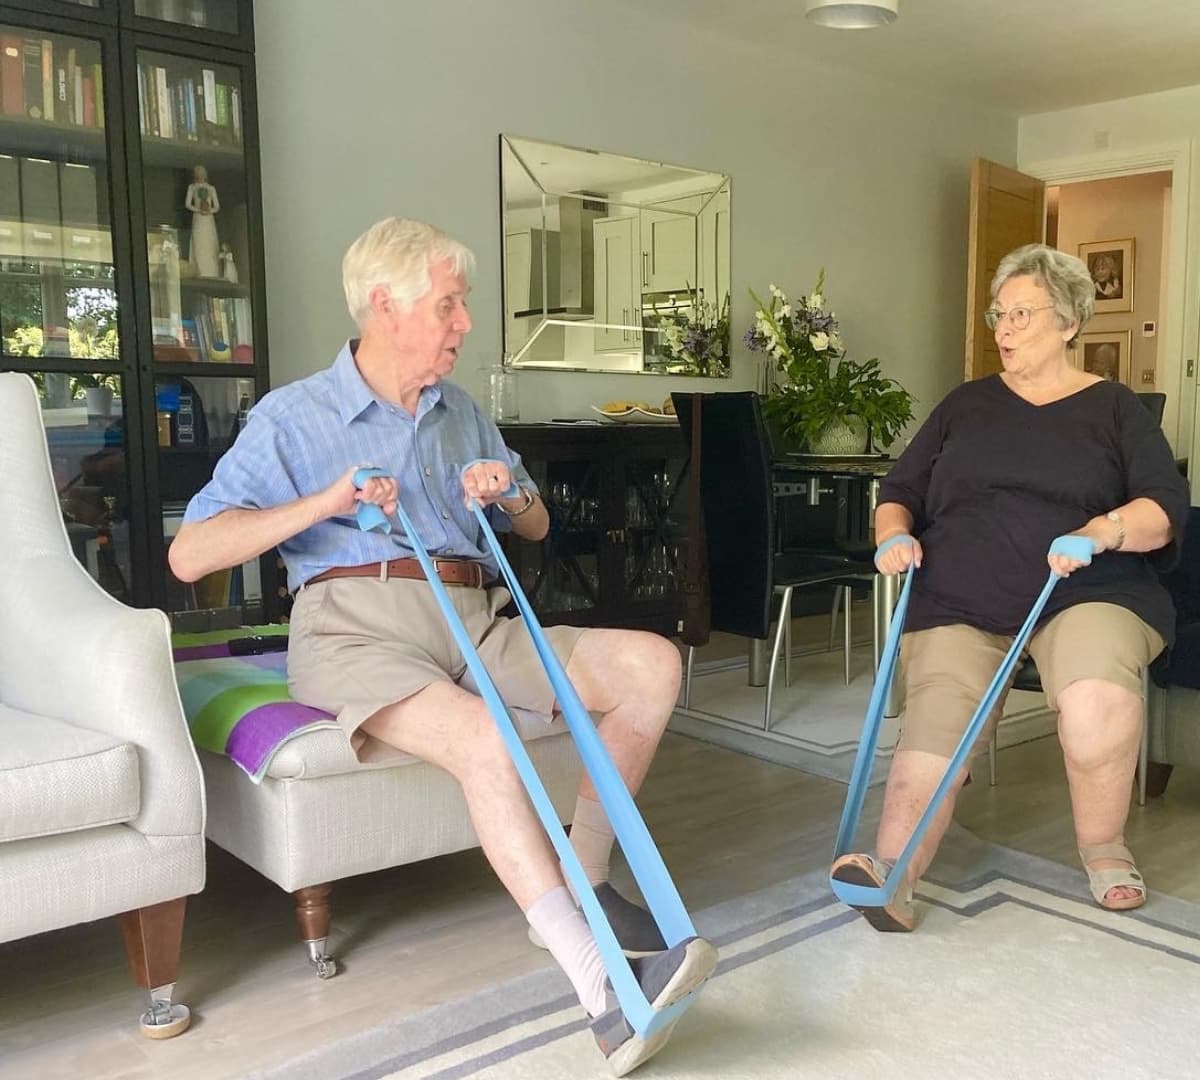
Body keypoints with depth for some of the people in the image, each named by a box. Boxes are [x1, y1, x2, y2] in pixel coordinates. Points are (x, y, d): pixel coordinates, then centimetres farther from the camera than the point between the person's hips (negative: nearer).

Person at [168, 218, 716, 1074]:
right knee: (484, 741, -36)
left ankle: (583, 880, -7)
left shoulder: (463, 414, 22)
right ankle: (608, 996, -38)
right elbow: (189, 555, -1)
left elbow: (538, 526, 29)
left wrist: (510, 496, 4)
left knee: (652, 663, -12)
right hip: (357, 625, -6)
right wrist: (323, 503, -13)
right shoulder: (292, 417, 6)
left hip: (478, 622, 6)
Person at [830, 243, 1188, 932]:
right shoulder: (966, 405, 21)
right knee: (936, 730, -25)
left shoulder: (1116, 408, 13)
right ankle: (892, 872, -39)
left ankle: (1104, 849, -8)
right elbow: (900, 492, 21)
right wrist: (895, 533, -2)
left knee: (1098, 703, -32)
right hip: (959, 600, 2)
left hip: (1085, 593, -1)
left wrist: (1103, 531, -20)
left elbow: (1167, 507, 2)